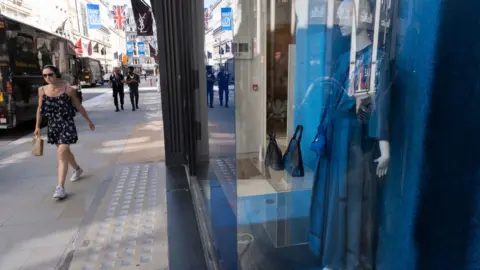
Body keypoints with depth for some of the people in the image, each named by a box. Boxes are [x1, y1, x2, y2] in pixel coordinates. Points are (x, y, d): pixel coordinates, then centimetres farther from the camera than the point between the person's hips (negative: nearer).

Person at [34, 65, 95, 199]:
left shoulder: (68, 89, -9)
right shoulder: (42, 90, 1)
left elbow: (79, 107, 1)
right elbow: (40, 109, 11)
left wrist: (89, 121, 8)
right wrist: (37, 126, 11)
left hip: (67, 124, -5)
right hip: (53, 125, 5)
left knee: (62, 153, -14)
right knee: (65, 152, 21)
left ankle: (60, 187, -13)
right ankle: (77, 169, 49)